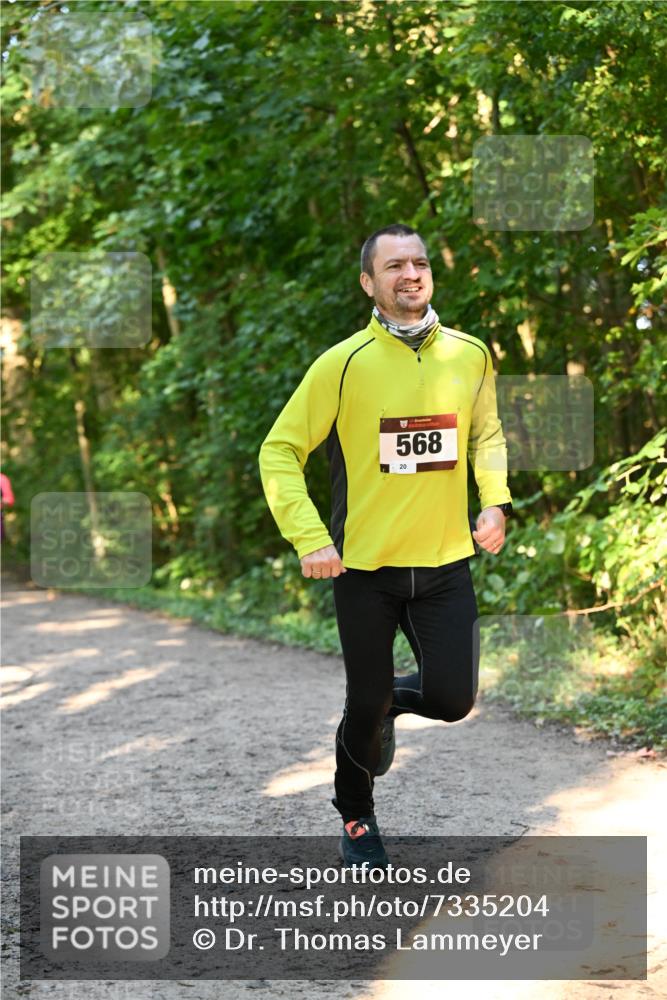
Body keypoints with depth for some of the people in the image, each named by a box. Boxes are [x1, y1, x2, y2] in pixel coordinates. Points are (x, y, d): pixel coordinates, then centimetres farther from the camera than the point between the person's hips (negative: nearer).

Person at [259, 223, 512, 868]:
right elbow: (280, 452, -7)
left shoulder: (469, 355, 0)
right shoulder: (343, 364, -12)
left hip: (446, 561, 3)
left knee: (451, 700, -5)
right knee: (365, 706, 7)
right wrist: (310, 539, -17)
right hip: (365, 566, -3)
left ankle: (390, 699, 31)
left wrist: (494, 501, 3)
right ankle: (355, 817, 35)